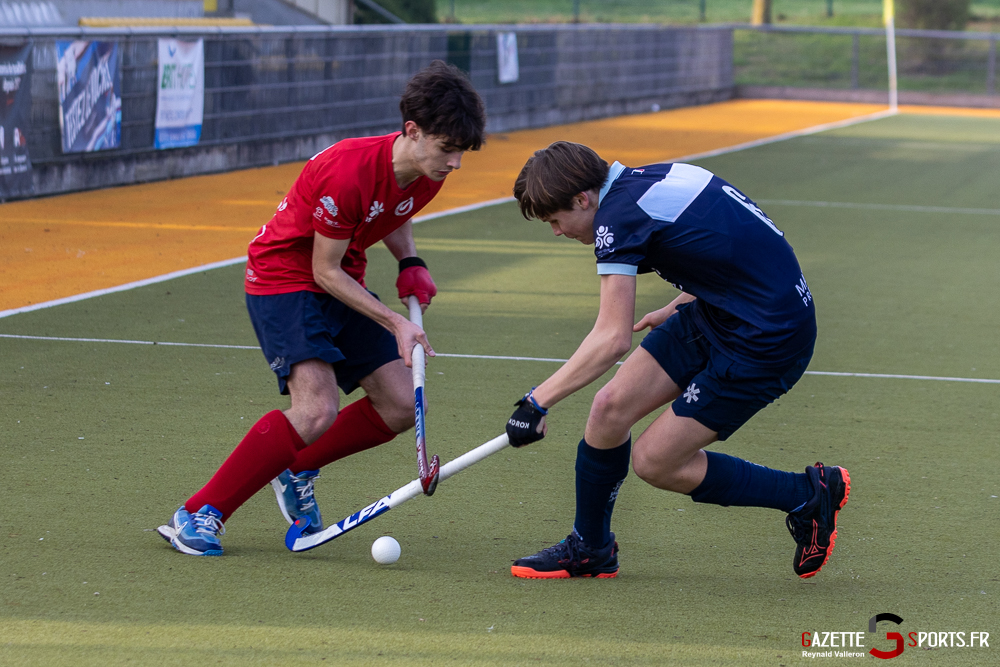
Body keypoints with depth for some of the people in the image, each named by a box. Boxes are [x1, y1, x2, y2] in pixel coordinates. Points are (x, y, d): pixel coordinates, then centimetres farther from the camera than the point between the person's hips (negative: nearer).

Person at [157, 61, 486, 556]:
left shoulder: (428, 174, -7)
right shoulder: (349, 173, -32)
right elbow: (325, 271, -22)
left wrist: (410, 263, -1)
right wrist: (395, 323, -22)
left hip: (342, 285, 8)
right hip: (284, 279, -8)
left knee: (401, 406, -1)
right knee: (318, 409, -25)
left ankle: (296, 468, 21)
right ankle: (199, 515, -16)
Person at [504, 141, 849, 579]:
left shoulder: (619, 215, -20)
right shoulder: (655, 178, 6)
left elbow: (613, 338, -26)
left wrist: (538, 401, -21)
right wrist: (676, 309, 25)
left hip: (768, 340, -9)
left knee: (654, 461, -2)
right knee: (610, 408, 5)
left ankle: (809, 495, 10)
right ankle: (589, 549, 23)